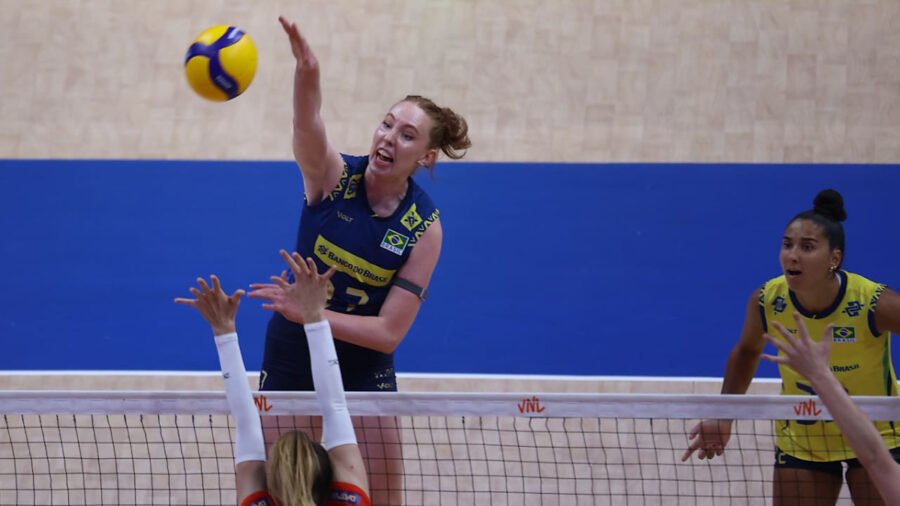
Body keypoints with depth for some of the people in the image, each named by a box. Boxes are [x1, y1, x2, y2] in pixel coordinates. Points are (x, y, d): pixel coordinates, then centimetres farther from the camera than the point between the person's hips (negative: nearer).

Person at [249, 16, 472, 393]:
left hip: (364, 373, 0)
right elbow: (307, 125, -40)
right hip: (289, 364, 0)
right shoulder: (332, 174, -15)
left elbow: (390, 332, -17)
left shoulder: (424, 226, -14)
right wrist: (306, 71, -62)